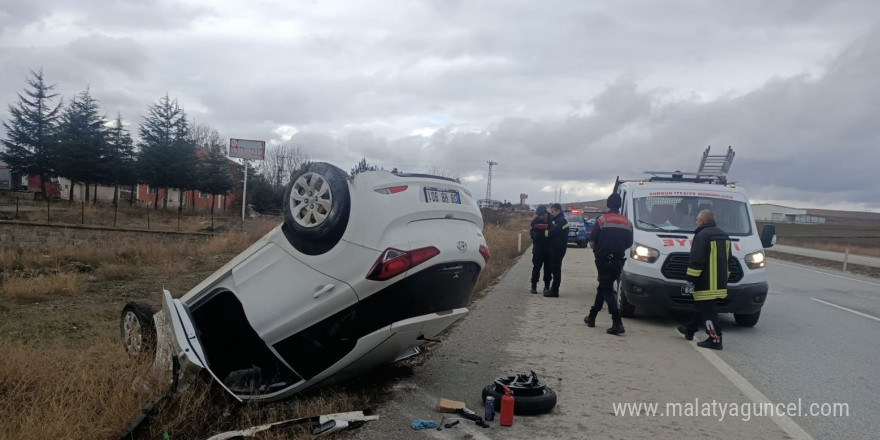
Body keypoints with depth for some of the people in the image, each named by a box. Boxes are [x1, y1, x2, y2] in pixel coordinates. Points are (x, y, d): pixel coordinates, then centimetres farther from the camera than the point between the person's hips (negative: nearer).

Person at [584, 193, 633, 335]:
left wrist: (597, 249, 11)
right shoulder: (627, 223, 6)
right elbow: (629, 244, 7)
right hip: (618, 261, 5)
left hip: (603, 260, -5)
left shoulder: (602, 220, -8)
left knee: (607, 290, -4)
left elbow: (592, 242, -9)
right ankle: (591, 317, 27)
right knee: (603, 288, 17)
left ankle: (617, 323, -15)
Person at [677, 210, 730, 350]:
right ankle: (690, 330, 34)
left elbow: (696, 261, -19)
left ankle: (715, 339, -6)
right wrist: (724, 278, 29)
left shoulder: (702, 235, -15)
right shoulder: (724, 236, 16)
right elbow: (727, 260, 23)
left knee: (706, 309, -5)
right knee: (703, 306, 20)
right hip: (720, 283, 10)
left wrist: (691, 281, -16)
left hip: (706, 284, -10)